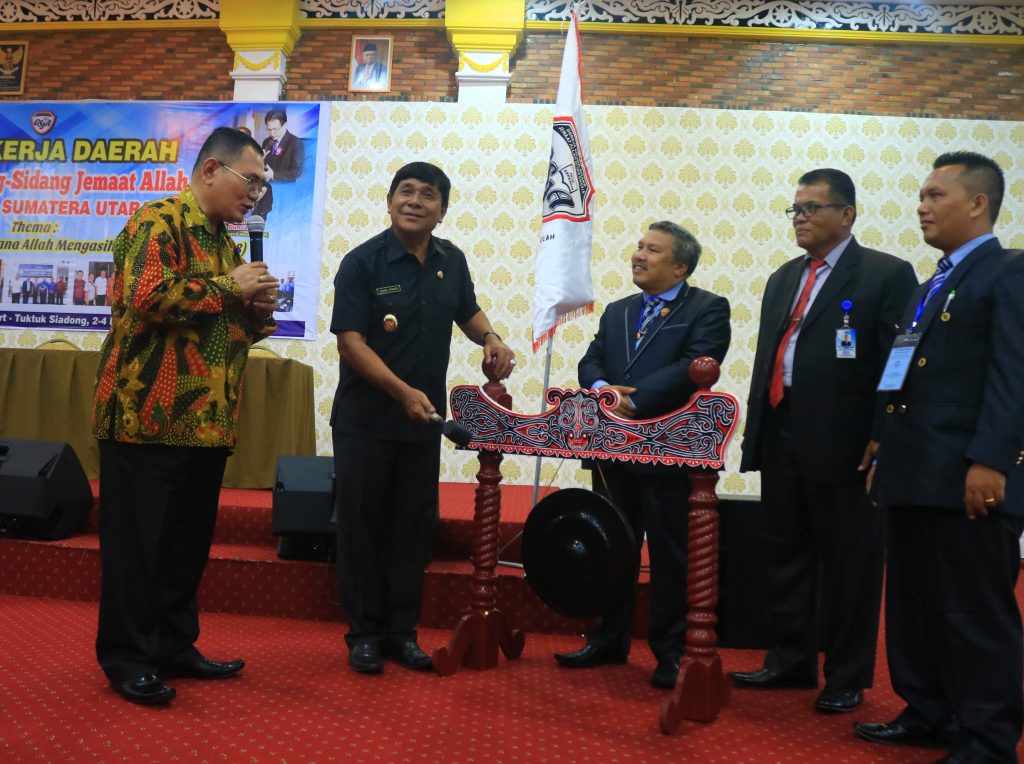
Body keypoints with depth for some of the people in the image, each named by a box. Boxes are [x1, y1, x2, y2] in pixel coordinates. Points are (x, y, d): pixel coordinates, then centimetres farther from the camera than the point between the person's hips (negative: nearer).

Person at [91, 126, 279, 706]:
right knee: (138, 541, 1)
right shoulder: (158, 222, -9)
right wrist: (229, 286, -15)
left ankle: (175, 646, 25)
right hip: (150, 417, -9)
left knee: (189, 539, 14)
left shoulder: (224, 240, 19)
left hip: (206, 421, 9)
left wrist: (258, 309, 4)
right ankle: (127, 658, 12)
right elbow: (146, 295, -25)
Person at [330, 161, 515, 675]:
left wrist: (489, 338, -1)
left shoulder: (451, 261, 5)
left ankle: (402, 630, 22)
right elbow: (350, 341, -17)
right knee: (363, 526, 5)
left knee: (414, 527, 10)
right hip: (366, 419, -4)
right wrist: (403, 392, -26)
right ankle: (364, 633, 17)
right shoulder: (363, 262, -10)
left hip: (424, 420, 5)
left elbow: (467, 311, 22)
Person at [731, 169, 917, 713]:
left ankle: (847, 677, 19)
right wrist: (756, 431, 14)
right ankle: (790, 661, 28)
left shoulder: (887, 274, -4)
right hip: (781, 438, 7)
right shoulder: (783, 279, 18)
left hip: (843, 444, -7)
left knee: (848, 563, 5)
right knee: (783, 554, 14)